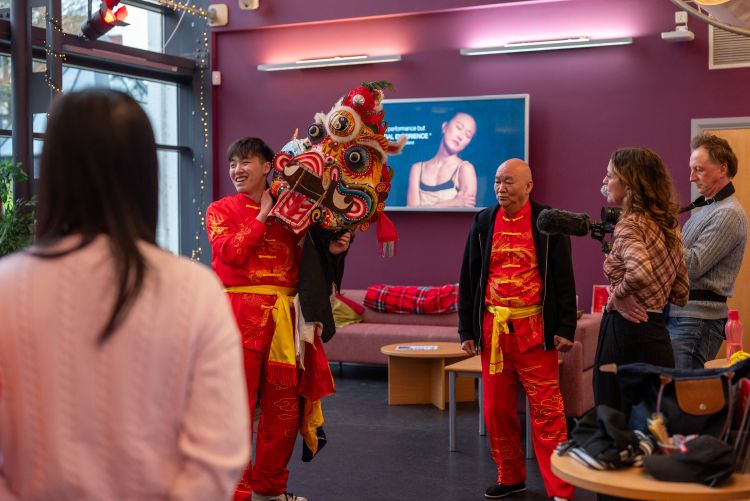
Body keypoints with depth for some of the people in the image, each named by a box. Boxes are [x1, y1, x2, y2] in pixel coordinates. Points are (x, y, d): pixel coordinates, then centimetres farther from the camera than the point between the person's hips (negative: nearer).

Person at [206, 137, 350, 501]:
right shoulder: (221, 210, 6)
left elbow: (303, 262, 16)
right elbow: (231, 252, -12)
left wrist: (330, 250, -2)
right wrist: (262, 216, -5)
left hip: (283, 316, 4)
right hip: (240, 313, -4)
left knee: (284, 407, 9)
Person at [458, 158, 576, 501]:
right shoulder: (483, 222, 7)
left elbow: (563, 278, -1)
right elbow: (468, 279, 10)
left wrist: (565, 329, -7)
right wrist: (466, 329, 6)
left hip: (534, 329, -4)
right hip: (492, 328, 4)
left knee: (546, 409, -3)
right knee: (496, 408, 10)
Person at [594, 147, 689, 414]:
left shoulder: (629, 225, -13)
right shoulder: (667, 224, 12)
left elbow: (640, 272, -33)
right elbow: (681, 293, 15)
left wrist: (618, 295, -16)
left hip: (626, 332, -9)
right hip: (657, 332, 9)